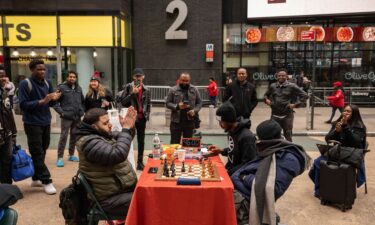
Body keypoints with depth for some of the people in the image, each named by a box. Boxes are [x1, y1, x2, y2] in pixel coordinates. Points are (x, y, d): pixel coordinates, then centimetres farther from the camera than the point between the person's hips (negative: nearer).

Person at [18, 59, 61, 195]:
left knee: (42, 152, 12)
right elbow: (23, 105, -16)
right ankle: (46, 181, 1)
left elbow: (50, 104, 9)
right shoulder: (25, 84, -10)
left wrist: (54, 99, -14)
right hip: (32, 124, -6)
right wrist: (41, 101, -25)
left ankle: (36, 179, 24)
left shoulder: (47, 83, 6)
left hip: (46, 122, 6)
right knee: (37, 153, -3)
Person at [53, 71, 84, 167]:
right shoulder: (62, 87, -3)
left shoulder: (79, 88, 14)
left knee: (74, 136, 12)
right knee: (63, 136, -7)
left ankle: (71, 155, 25)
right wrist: (61, 112, -15)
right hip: (66, 117, -6)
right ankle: (60, 158, -2)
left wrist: (82, 111, 9)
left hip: (77, 117, 6)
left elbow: (82, 101, 22)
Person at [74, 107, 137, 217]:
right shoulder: (89, 142, -21)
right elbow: (118, 154, -33)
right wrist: (126, 129, -22)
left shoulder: (102, 134, 8)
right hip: (111, 199, -10)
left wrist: (129, 127, 0)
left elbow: (121, 138, 21)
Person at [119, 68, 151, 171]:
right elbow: (122, 101, -7)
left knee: (141, 140, 9)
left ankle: (140, 162, 19)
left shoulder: (146, 90, 9)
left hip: (142, 118, 3)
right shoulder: (128, 87, -2)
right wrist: (132, 93, -16)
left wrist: (147, 115, 5)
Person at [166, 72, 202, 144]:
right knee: (174, 143, 4)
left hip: (189, 121, 2)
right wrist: (177, 106, -17)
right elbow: (168, 103, 0)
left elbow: (199, 103, 9)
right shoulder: (173, 90, 1)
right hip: (176, 122, -1)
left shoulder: (194, 90, 7)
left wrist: (195, 110, -10)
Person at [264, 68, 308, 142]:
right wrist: (266, 99, 5)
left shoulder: (291, 86, -2)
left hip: (287, 115, -3)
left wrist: (296, 104, -10)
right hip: (275, 115, 3)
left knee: (288, 135, 6)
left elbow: (304, 95, -1)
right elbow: (266, 95, 26)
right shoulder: (272, 86, 8)